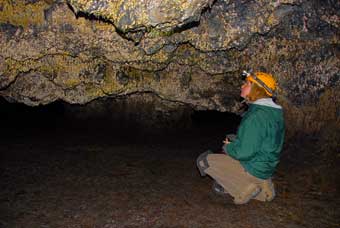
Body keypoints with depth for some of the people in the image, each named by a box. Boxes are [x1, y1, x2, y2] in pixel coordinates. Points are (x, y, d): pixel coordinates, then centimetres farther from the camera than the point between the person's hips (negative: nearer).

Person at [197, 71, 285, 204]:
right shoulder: (274, 113, 3)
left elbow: (244, 152, -29)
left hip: (253, 171, -9)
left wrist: (228, 147, -9)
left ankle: (243, 188, 0)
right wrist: (234, 142, 6)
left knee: (204, 160, -1)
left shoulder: (256, 117, -28)